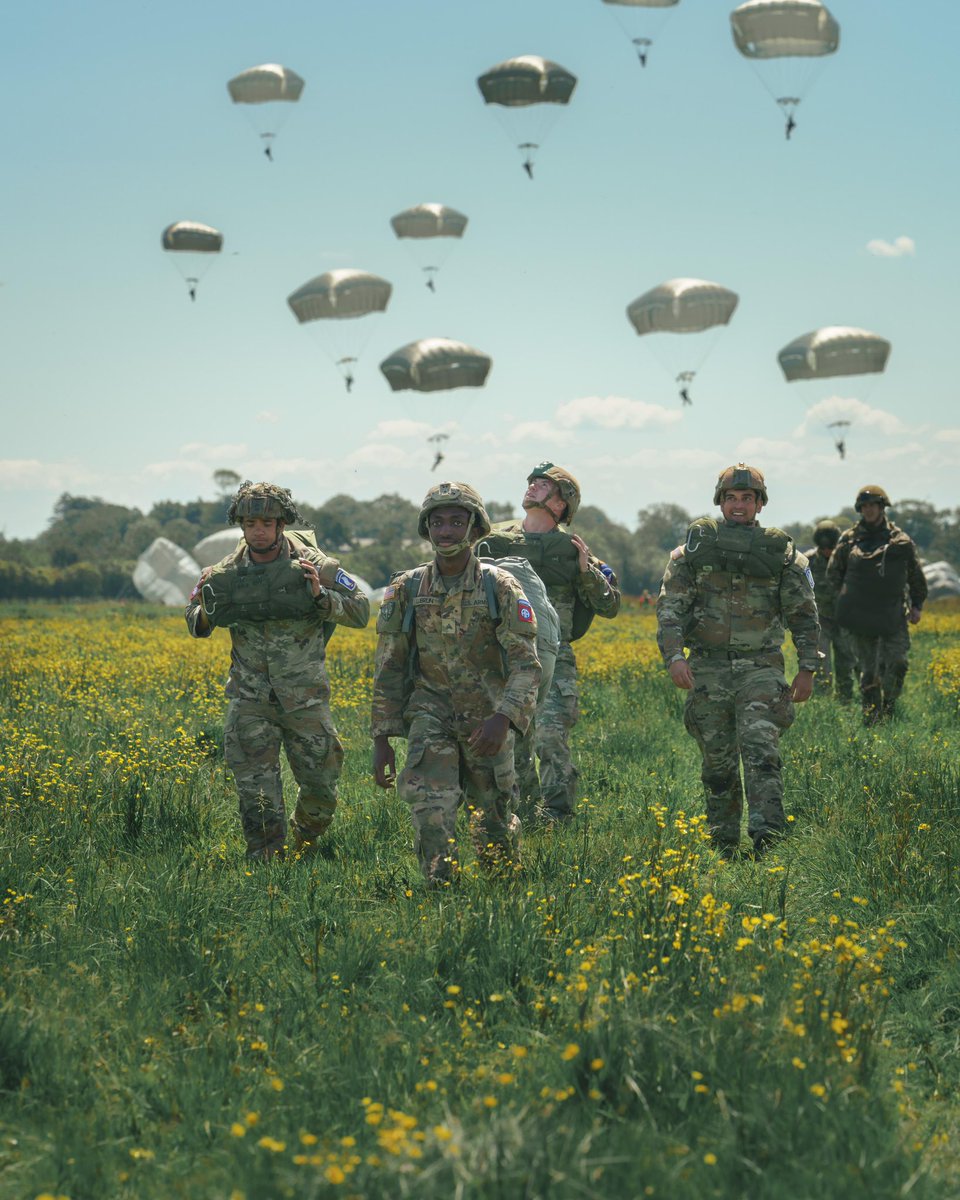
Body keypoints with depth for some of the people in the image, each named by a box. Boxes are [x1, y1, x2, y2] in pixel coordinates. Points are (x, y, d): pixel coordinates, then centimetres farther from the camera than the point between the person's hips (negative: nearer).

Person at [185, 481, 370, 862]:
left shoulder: (312, 565, -8)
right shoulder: (225, 574, -3)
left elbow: (360, 611, -4)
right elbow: (196, 626, 11)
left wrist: (321, 596, -22)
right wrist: (204, 611, -13)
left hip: (304, 697, 0)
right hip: (250, 698, 0)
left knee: (321, 781, 8)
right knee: (256, 788, -6)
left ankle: (307, 841, 37)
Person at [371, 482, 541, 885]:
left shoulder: (500, 588, -7)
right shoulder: (406, 589, 0)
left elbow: (526, 664, -12)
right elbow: (388, 670, 6)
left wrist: (503, 719, -29)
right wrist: (381, 738, 1)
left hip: (487, 721, -1)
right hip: (431, 714, 1)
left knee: (494, 819, 10)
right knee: (431, 807, -22)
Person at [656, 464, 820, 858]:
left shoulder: (781, 552, 5)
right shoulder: (694, 548, 4)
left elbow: (804, 615, 10)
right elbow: (669, 606, -1)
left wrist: (807, 669, 5)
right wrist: (674, 655, -15)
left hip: (760, 667, -1)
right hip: (708, 669, 1)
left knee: (760, 748, -20)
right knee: (717, 762, 7)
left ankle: (767, 839, -26)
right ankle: (723, 847, 18)